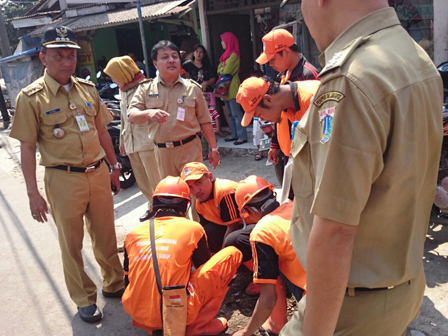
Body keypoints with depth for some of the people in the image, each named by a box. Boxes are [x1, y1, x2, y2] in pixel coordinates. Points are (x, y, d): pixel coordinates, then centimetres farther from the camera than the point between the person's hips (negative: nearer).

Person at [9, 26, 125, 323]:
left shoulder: (88, 89, 7)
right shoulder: (31, 97, -8)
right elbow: (27, 147, -8)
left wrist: (114, 166, 15)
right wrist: (33, 193, -10)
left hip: (98, 173, 4)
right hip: (63, 179, -4)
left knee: (105, 235, 16)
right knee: (72, 243, 9)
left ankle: (115, 284, 37)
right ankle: (85, 299, 28)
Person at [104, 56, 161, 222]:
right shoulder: (123, 90, 19)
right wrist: (122, 139, 25)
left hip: (147, 141, -8)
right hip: (131, 143, 8)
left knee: (155, 179, -5)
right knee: (142, 180, 11)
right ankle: (153, 206, 25)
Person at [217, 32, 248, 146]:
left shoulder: (234, 54, -12)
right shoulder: (226, 54, 16)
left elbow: (226, 70, -16)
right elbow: (219, 69, 14)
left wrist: (222, 70, 3)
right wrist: (222, 70, -5)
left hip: (232, 87, -9)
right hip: (226, 87, 9)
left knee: (236, 113, -9)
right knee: (230, 113, 12)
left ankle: (242, 136, -6)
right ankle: (234, 134, 19)